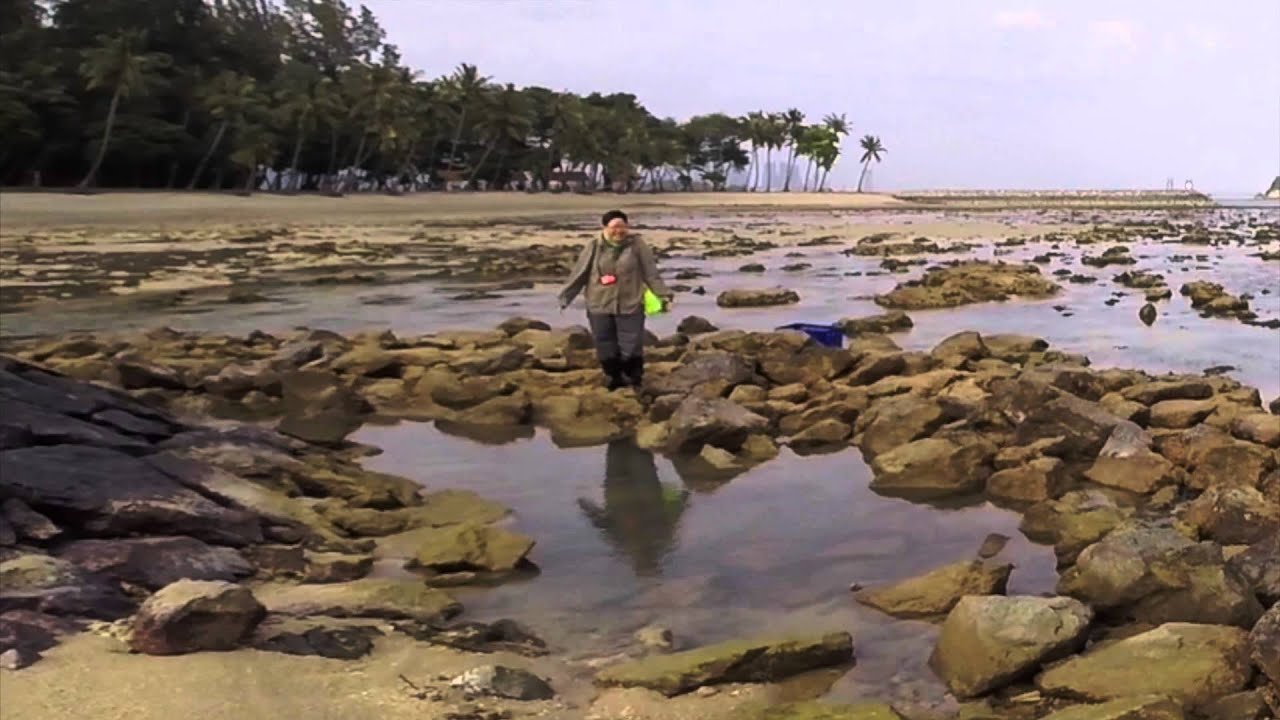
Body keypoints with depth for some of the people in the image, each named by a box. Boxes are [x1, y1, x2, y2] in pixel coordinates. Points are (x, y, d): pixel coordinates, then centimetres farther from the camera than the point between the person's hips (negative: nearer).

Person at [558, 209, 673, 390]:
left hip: (630, 307, -2)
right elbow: (578, 275, 4)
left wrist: (663, 295, -2)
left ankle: (634, 386, 17)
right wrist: (565, 297, 5)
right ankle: (614, 384, 23)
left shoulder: (636, 245, -2)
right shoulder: (594, 248, 0)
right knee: (606, 348, 8)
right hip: (600, 308, 2)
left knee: (631, 348, 0)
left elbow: (651, 273, 1)